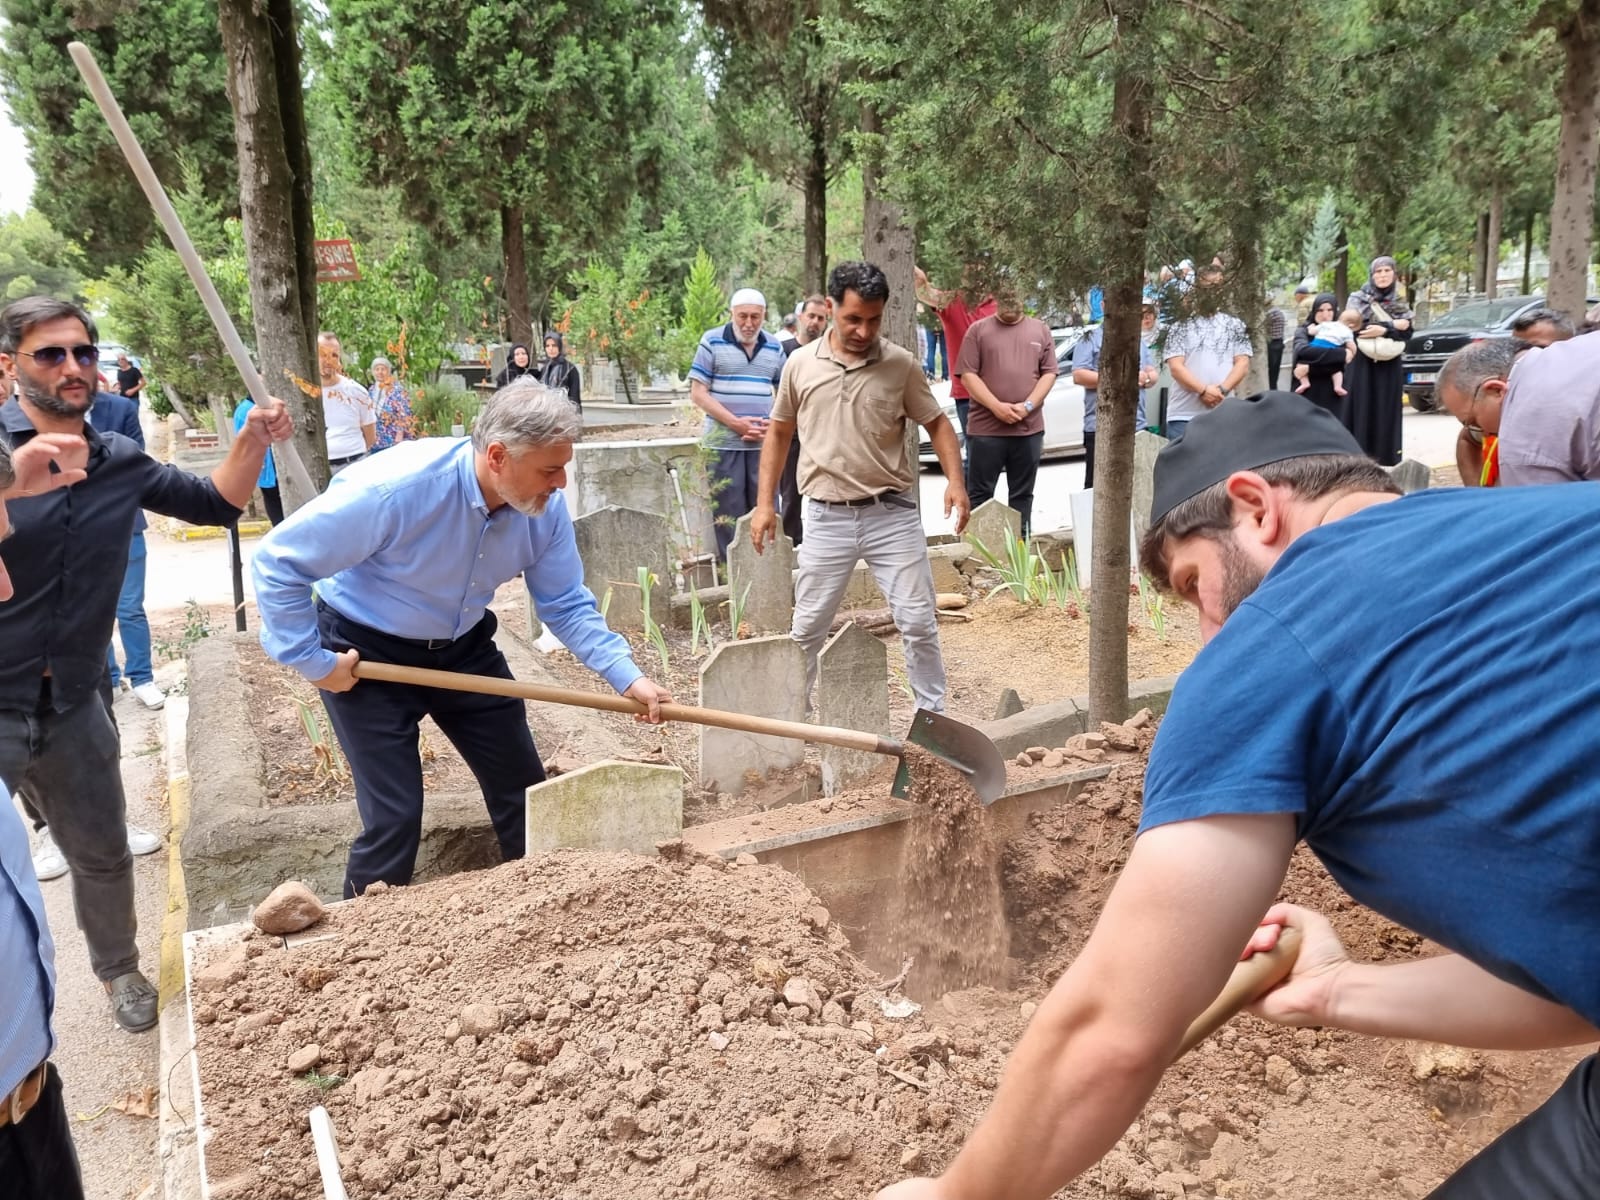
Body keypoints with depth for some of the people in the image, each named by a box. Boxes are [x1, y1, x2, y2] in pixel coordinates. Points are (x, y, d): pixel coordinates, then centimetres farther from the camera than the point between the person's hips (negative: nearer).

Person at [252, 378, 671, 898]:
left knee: (524, 791, 9)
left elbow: (566, 604, -5)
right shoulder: (396, 487, -34)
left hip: (463, 648, 5)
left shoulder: (545, 506, -18)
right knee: (395, 816, -9)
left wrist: (628, 678, -16)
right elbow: (277, 561, -25)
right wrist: (313, 662, -20)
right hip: (366, 654, -5)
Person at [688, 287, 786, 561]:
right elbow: (698, 392, -5)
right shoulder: (712, 343, -1)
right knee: (728, 515, 3)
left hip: (764, 443, 3)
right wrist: (736, 423, -14)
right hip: (723, 443, -3)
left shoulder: (774, 348, 9)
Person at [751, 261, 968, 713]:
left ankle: (933, 717, 17)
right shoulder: (801, 365, 2)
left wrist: (955, 481, -11)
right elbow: (779, 433, 12)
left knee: (918, 623, 2)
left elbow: (937, 424, 6)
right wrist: (765, 503, 7)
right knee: (807, 628, 9)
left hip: (892, 514, -1)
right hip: (827, 518, 1)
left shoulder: (901, 365, -2)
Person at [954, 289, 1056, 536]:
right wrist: (997, 407, -14)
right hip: (986, 427, -2)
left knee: (1022, 493, 9)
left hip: (1029, 427, 3)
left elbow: (1049, 373, 6)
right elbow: (968, 374, -4)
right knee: (979, 493, 1)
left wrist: (1028, 406, -9)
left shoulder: (1040, 330, 9)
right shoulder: (979, 330, 2)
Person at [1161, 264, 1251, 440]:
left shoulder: (1234, 325, 12)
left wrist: (1222, 389, -12)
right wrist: (1203, 390, -15)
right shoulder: (1181, 326, 5)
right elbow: (1176, 367, -4)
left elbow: (1242, 362, 4)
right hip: (1184, 414, -2)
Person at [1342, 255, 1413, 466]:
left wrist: (1383, 330, -14)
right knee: (1362, 413, -7)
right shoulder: (1357, 299, 3)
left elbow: (1407, 334, 3)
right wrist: (1392, 326, -12)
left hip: (1389, 368, 3)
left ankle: (1385, 460, 7)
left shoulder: (1399, 304, 13)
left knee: (1386, 413, 2)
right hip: (1362, 366, -3)